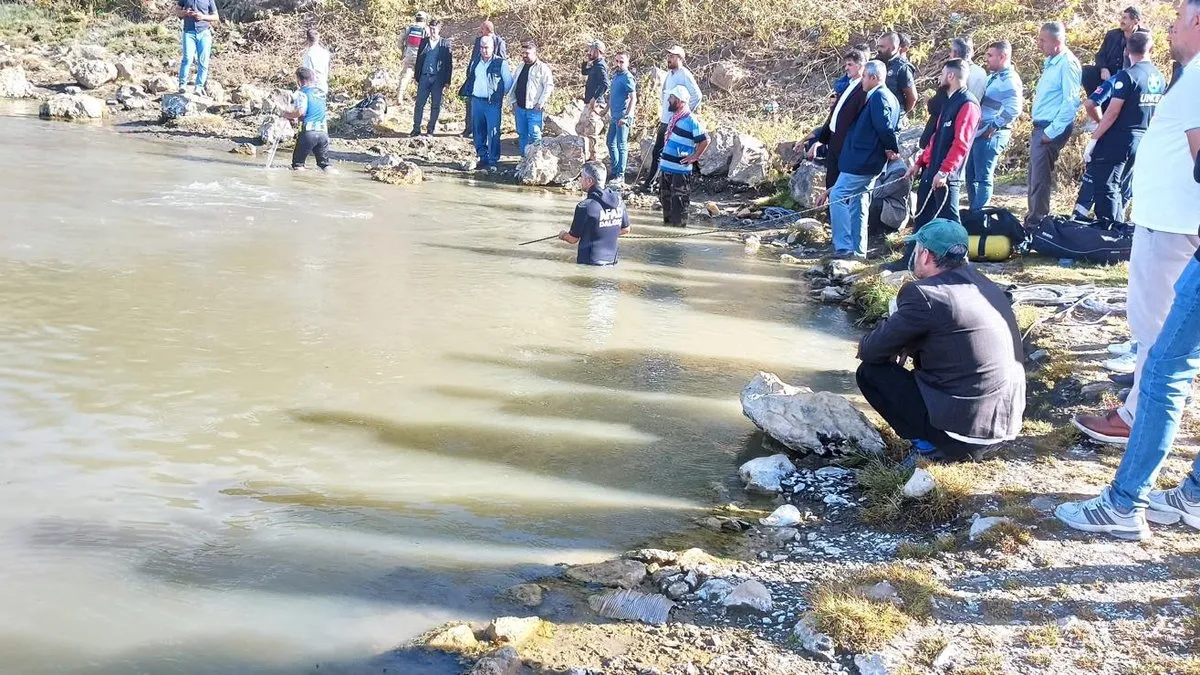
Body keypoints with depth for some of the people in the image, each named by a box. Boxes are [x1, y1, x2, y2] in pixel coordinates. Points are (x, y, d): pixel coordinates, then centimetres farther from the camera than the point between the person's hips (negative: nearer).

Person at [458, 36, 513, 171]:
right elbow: (470, 78, 27)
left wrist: (501, 94, 3)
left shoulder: (501, 63, -3)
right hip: (476, 101, 5)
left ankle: (493, 161, -5)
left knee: (493, 133, -8)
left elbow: (508, 82, -1)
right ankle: (483, 157, 19)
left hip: (493, 103, -5)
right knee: (478, 132, 8)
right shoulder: (475, 63, 13)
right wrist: (468, 92, 18)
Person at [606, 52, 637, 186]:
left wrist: (626, 116, -28)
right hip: (614, 116, 10)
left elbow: (633, 98, -21)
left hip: (622, 117, -10)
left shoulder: (627, 78, -14)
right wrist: (608, 110, 25)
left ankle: (620, 176, -2)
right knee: (610, 143, 17)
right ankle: (615, 171, 29)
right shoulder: (615, 75, 13)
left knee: (621, 146, -6)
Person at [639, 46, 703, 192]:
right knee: (657, 152, 13)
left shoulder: (685, 75, -14)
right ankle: (649, 183, 21)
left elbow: (697, 96, -19)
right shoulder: (669, 74, 12)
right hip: (665, 121, 9)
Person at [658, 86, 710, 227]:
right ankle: (667, 222, 31)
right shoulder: (674, 117, 11)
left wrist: (694, 157, -14)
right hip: (667, 167, 9)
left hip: (680, 169, -9)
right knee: (665, 198, 18)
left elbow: (705, 140, -18)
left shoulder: (691, 120, -17)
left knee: (678, 200, -3)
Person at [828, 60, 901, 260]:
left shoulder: (878, 97, -15)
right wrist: (892, 149, 4)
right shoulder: (890, 98, 17)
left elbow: (885, 127, -23)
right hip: (869, 161, 10)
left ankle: (844, 247, -13)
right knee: (857, 202, 15)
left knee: (837, 196, -9)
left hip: (861, 160, -10)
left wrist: (893, 148, -10)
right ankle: (857, 250, 18)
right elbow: (893, 128, 20)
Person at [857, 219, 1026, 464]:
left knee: (869, 372, 4)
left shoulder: (924, 294, -15)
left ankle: (931, 447, -1)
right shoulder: (984, 285, 9)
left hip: (964, 428, -8)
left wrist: (865, 347, 16)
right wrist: (907, 346, 12)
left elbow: (872, 351, -6)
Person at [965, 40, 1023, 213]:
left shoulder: (1009, 80, -13)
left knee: (983, 178, -6)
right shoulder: (993, 77, 17)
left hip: (991, 136, -10)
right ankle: (972, 212, 24)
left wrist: (994, 127, -20)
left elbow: (1013, 109, -26)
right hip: (978, 133, 10)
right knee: (971, 175, 15)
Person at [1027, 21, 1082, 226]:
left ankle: (1036, 221, 2)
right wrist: (1040, 130, 16)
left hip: (1052, 129, -9)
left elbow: (1071, 103, -20)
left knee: (1040, 178, -5)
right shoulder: (1051, 62, 14)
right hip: (1040, 128, 9)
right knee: (1035, 176, 15)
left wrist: (1051, 132, -19)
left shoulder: (1067, 64, -15)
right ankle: (1033, 219, 25)